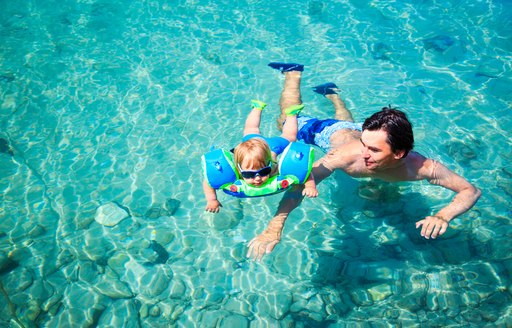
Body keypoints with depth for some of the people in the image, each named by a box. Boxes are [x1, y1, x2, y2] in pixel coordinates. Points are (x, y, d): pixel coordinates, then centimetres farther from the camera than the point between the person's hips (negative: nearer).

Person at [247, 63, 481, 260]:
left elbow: (471, 191, -36)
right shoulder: (348, 155, -50)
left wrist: (443, 216, -57)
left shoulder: (421, 167, -43)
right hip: (329, 133, -3)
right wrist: (274, 227, -62)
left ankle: (331, 92, 65)